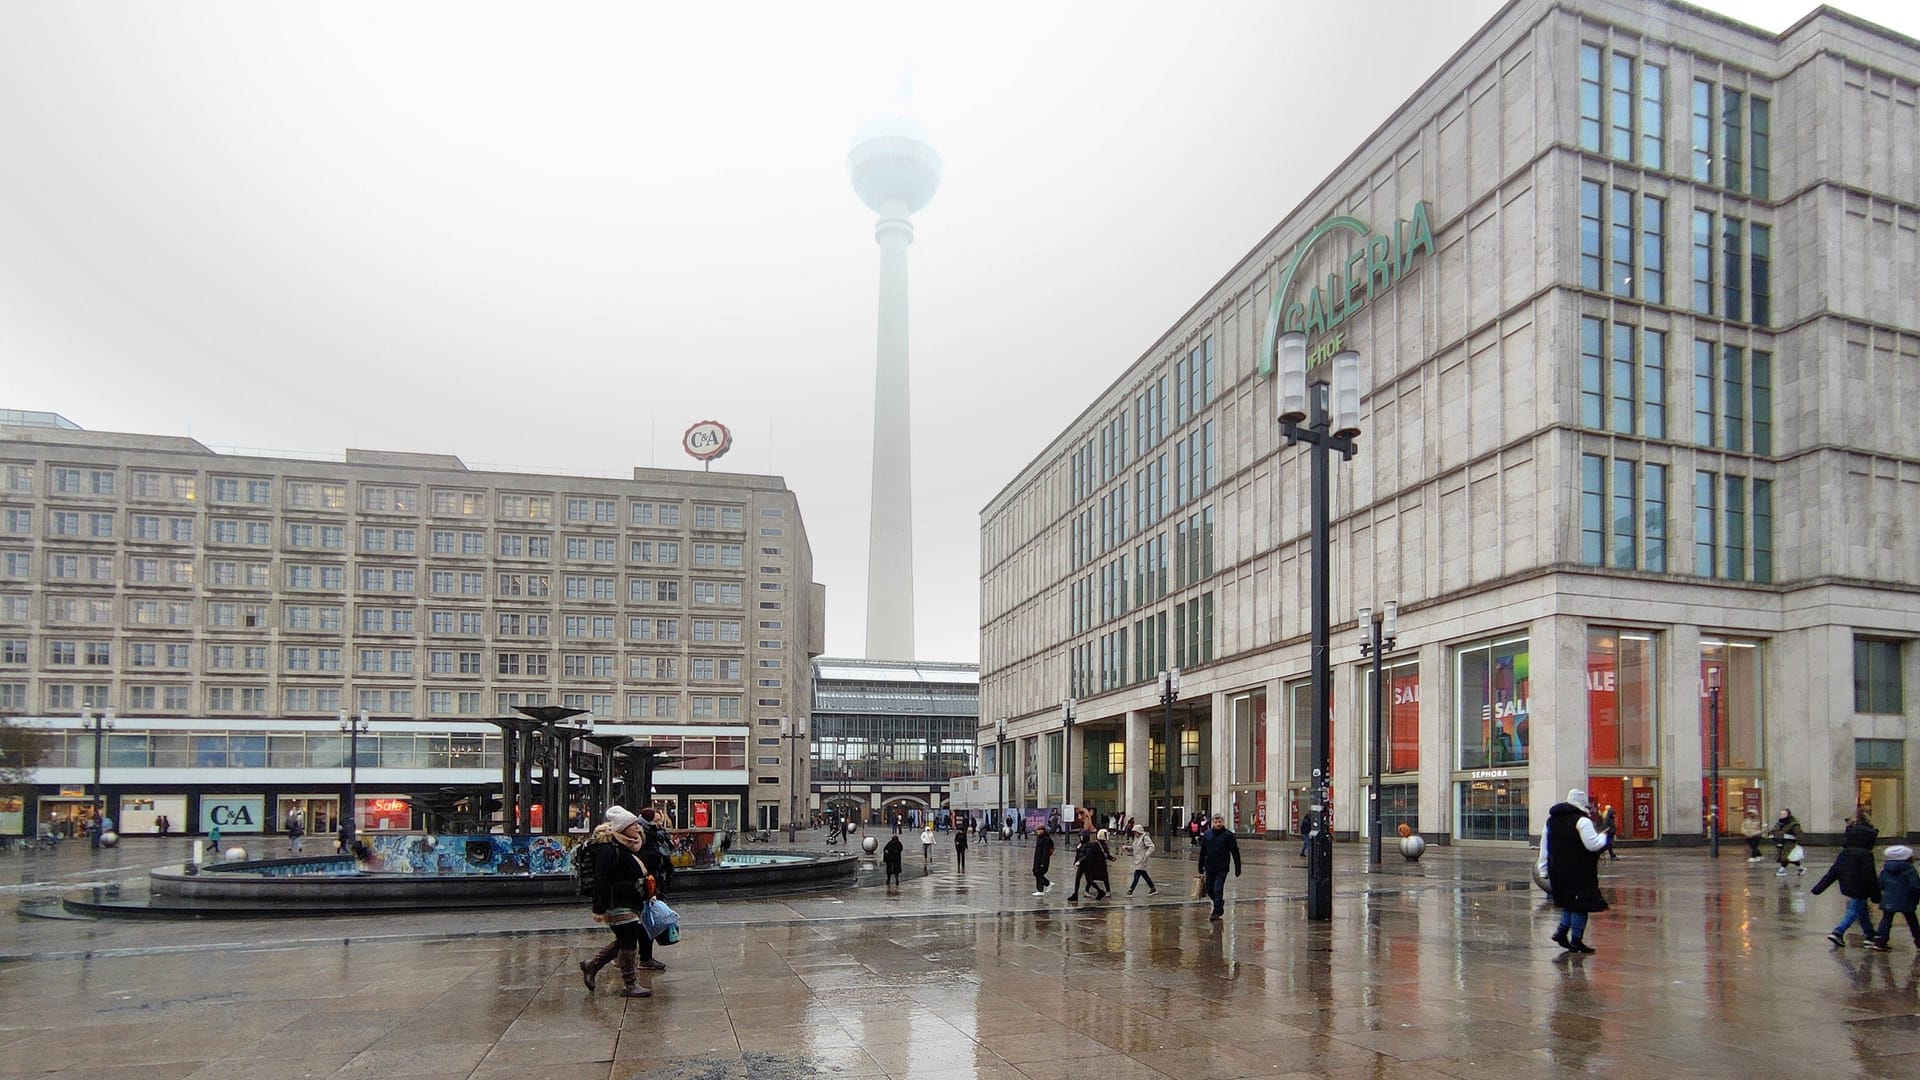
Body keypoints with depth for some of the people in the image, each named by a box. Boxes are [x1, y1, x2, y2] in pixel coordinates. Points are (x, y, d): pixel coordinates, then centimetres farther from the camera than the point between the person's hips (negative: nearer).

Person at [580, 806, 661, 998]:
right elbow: (600, 880, -21)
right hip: (618, 905, -10)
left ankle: (591, 966, 29)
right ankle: (629, 985, 9)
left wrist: (647, 895, 26)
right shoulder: (607, 849, -17)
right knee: (629, 942, -3)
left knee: (624, 942, 16)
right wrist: (598, 909, -22)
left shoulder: (626, 846, 14)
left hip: (629, 904, 10)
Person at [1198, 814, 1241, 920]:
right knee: (1209, 890, 11)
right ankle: (1220, 903, 36)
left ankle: (1216, 912, 0)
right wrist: (1201, 865, 14)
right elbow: (1203, 851, 13)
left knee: (1218, 890, -8)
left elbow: (1235, 852, -4)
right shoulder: (1207, 834, 5)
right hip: (1209, 867, 4)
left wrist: (1237, 868, -5)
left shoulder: (1228, 835, -6)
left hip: (1222, 868, -4)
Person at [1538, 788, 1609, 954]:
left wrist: (1544, 870, 18)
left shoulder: (1551, 820, 12)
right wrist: (1604, 837, 3)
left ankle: (1562, 931, 9)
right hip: (1579, 871, -7)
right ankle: (1576, 940, 3)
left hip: (1557, 870, 7)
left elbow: (1544, 848, 14)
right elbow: (1592, 845, -17)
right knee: (1581, 904, 2)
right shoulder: (1582, 821, -11)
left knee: (1569, 902, 19)